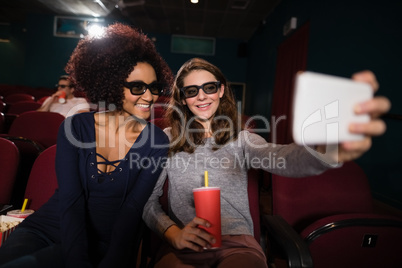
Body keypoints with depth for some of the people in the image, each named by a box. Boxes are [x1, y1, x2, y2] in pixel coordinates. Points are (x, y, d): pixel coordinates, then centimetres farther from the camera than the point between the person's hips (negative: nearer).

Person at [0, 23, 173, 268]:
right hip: (46, 227, 3)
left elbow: (132, 209, -13)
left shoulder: (157, 142, -7)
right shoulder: (74, 128, -4)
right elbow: (70, 200, -13)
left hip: (102, 243, -2)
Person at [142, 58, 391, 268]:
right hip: (182, 247, 0)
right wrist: (173, 234, -13)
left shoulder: (241, 139, 3)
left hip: (237, 243, 1)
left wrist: (326, 149, -40)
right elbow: (148, 200, 5)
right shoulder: (168, 141, 4)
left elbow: (279, 157, -19)